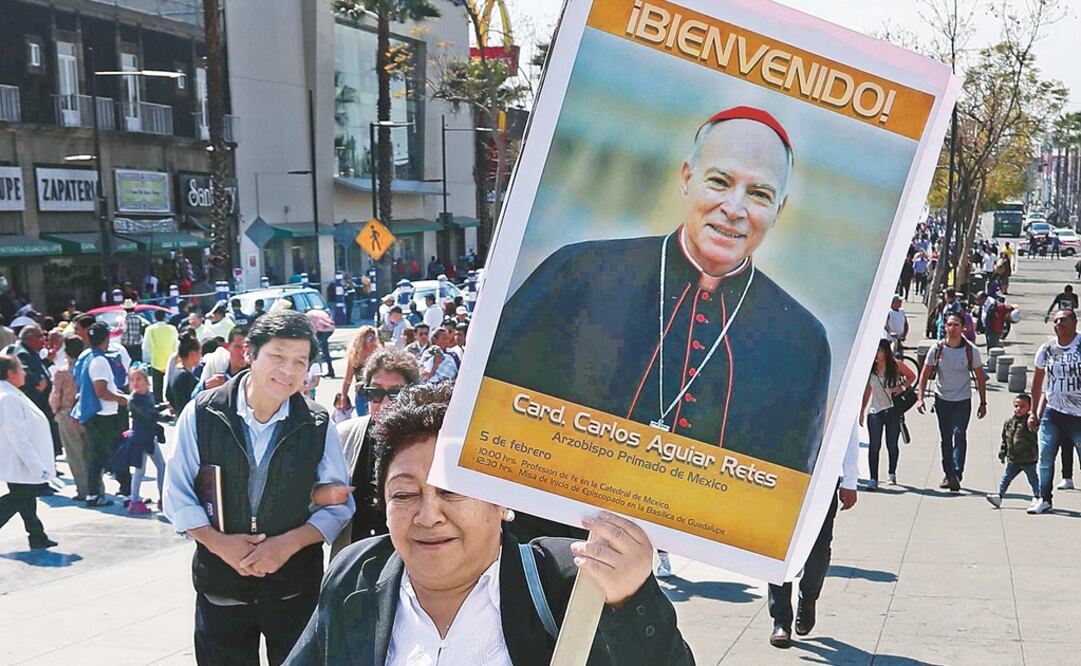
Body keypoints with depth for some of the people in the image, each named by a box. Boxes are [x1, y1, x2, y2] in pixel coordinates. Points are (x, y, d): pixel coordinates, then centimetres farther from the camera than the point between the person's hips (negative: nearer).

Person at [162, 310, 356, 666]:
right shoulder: (201, 415, -5)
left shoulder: (319, 426, -4)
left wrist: (289, 543, -15)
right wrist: (218, 542, -15)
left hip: (296, 591, 0)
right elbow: (178, 495, -1)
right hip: (220, 589, 0)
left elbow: (338, 504, -1)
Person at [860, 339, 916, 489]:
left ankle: (892, 473, 31)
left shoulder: (895, 365, -5)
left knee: (892, 444, 8)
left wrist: (902, 387, -8)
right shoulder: (870, 368, 1)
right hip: (874, 411, 1)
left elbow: (912, 376, 10)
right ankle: (873, 478, -5)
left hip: (893, 410, -1)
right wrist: (863, 410, 14)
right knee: (874, 445, -8)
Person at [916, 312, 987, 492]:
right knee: (945, 439, 9)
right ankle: (948, 474, 19)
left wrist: (983, 403, 0)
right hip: (942, 399, 2)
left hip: (963, 400, -2)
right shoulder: (937, 348, -5)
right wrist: (920, 397, -8)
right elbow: (925, 374, 1)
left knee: (959, 435, -15)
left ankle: (956, 475, -19)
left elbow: (980, 377, 1)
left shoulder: (971, 350, -7)